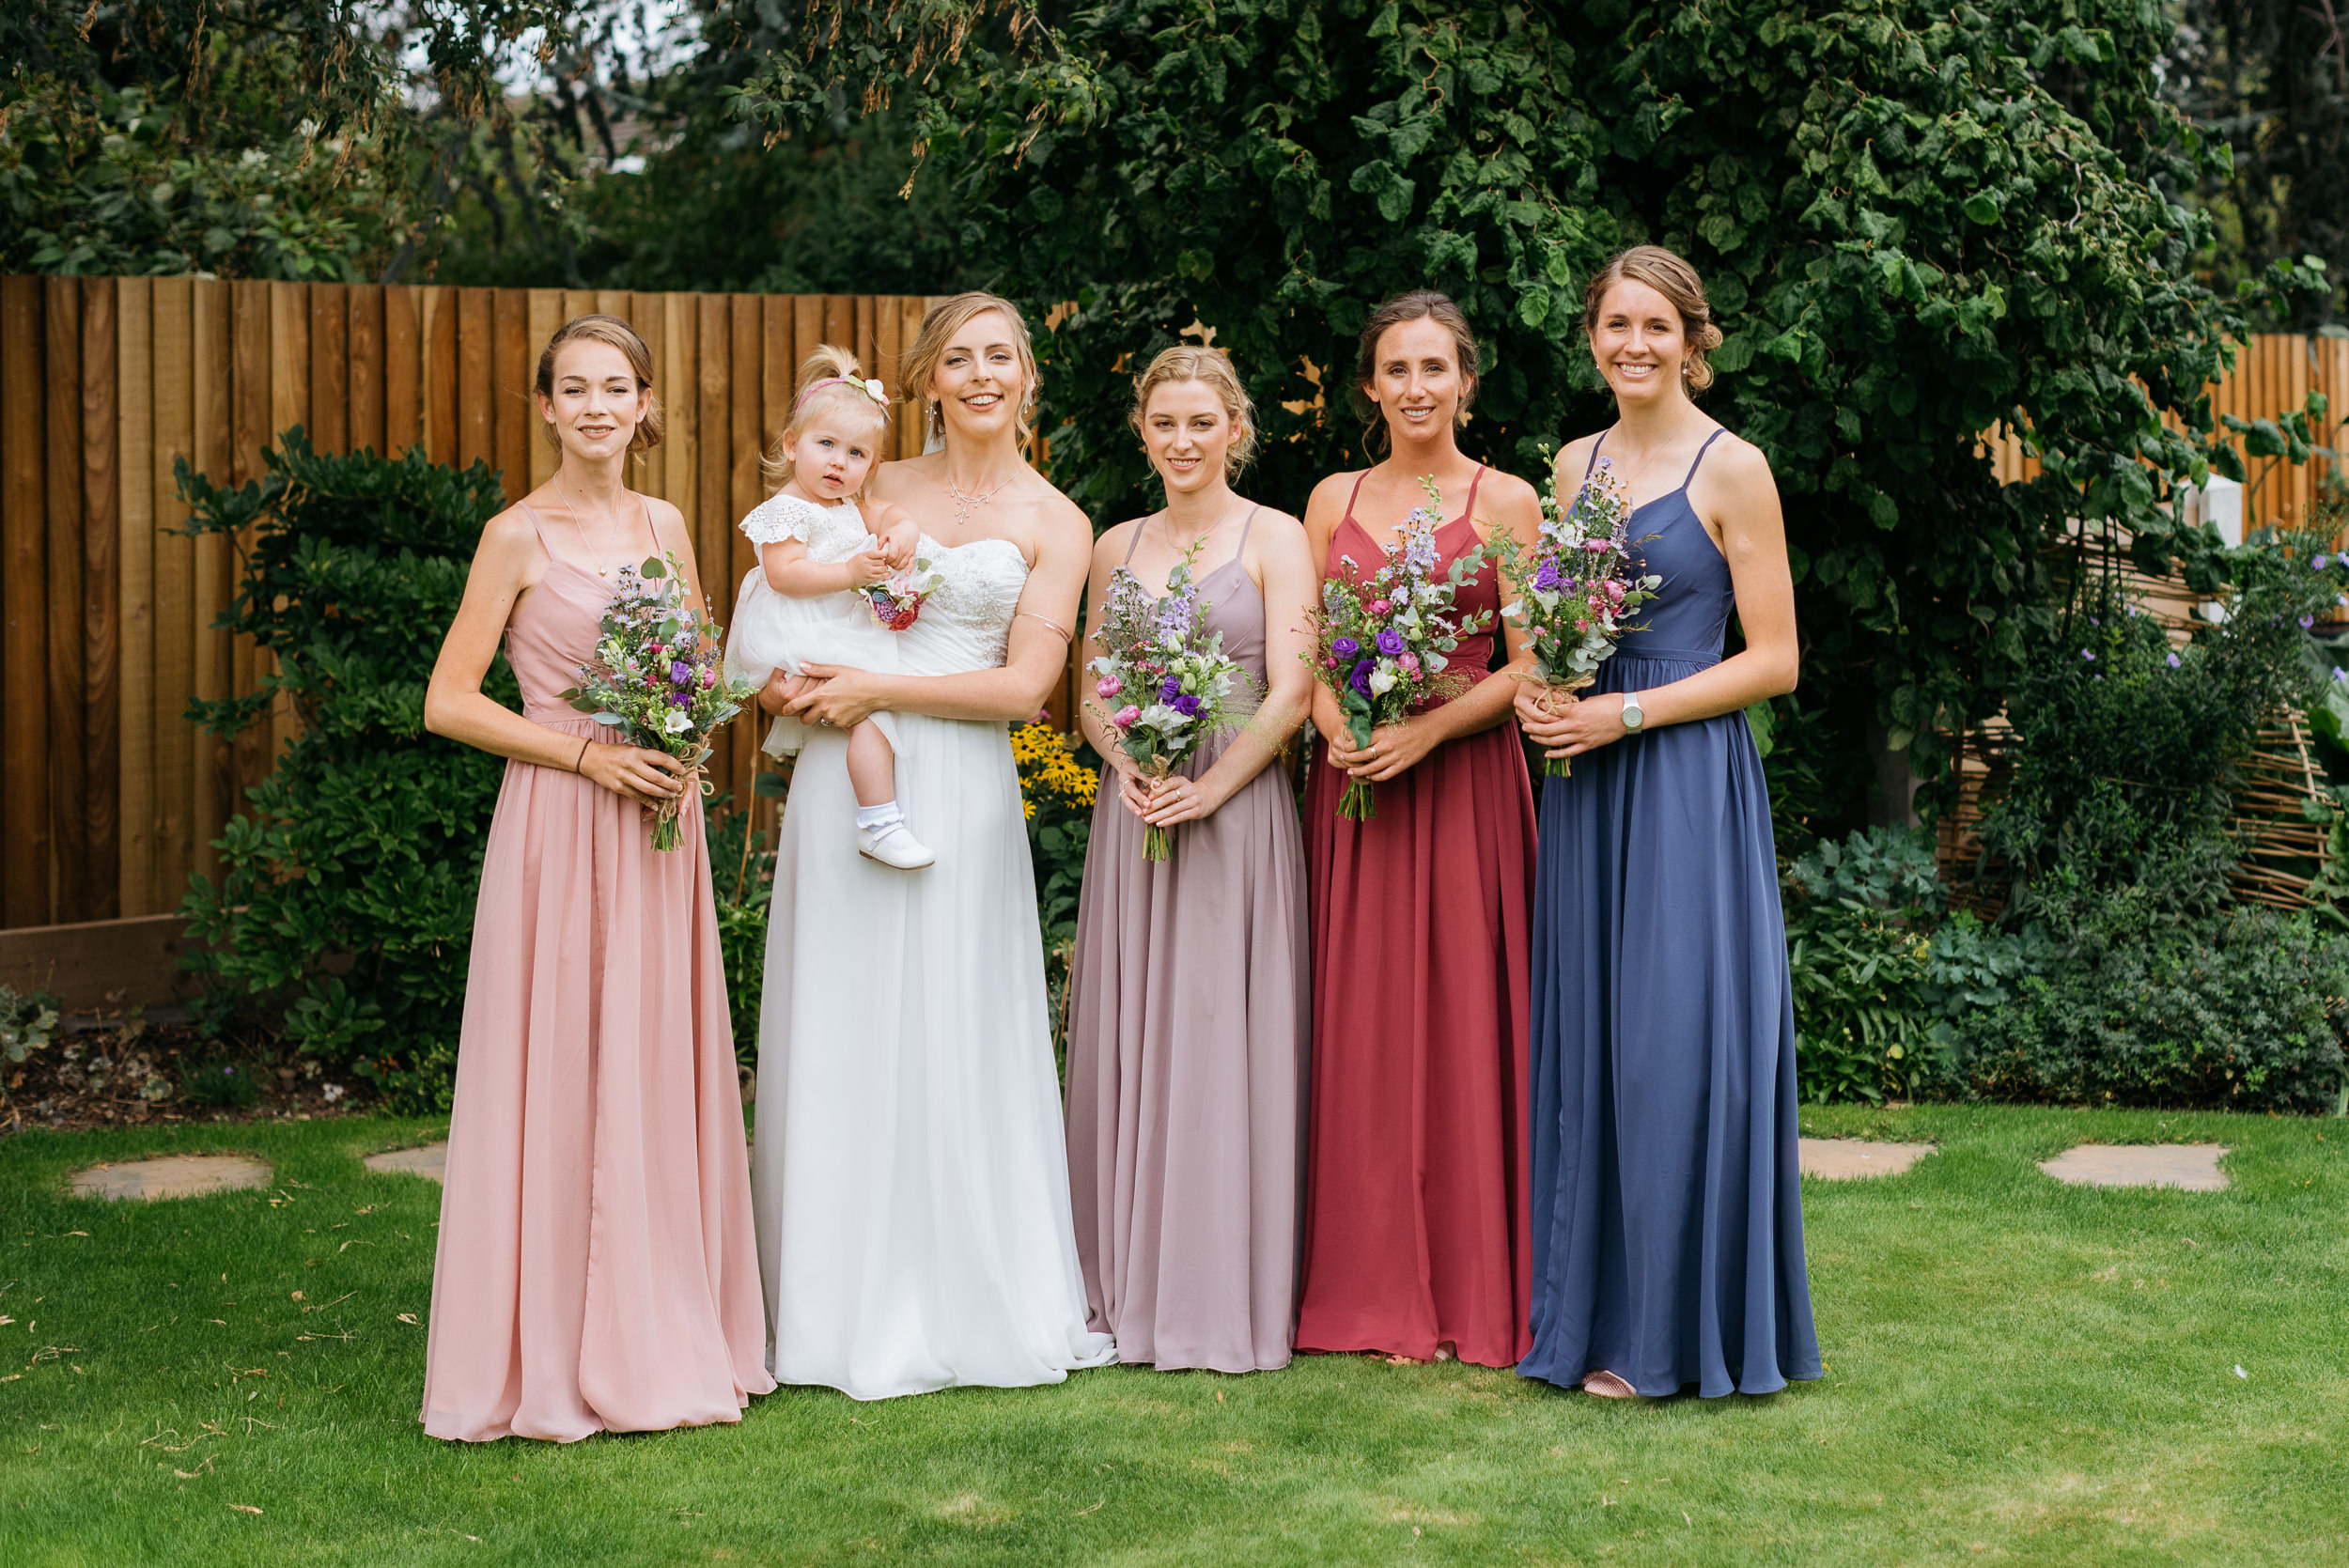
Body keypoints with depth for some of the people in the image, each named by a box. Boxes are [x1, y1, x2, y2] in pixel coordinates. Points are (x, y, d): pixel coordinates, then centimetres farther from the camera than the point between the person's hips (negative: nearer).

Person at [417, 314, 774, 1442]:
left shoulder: (664, 527, 10)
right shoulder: (519, 536, -5)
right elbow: (447, 702, -8)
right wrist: (587, 754, -14)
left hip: (657, 832, 5)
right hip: (558, 827, -5)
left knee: (659, 1076, 8)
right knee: (558, 1081, -3)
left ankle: (659, 1338, 18)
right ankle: (549, 1358, 6)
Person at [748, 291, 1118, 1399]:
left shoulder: (1055, 525, 5)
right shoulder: (879, 487, 12)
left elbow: (1023, 686, -5)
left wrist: (874, 691, -10)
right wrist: (793, 683, -3)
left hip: (959, 790, -2)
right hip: (843, 778, 3)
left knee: (951, 1037, -1)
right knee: (842, 1033, 4)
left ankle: (971, 1302, 12)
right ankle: (848, 1302, 13)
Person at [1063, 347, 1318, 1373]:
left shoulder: (1274, 538, 0)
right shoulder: (1116, 548, 14)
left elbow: (1291, 691, -7)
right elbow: (1092, 691, 13)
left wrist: (1210, 787, -17)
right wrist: (1125, 764, -7)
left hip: (1236, 810, -4)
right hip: (1133, 815, 4)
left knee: (1223, 1042, -4)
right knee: (1128, 1045, 5)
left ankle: (1224, 1297, 3)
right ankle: (1130, 1284, 13)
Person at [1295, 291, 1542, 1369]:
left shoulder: (1505, 501, 2)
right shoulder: (1333, 500, 13)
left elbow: (1527, 668, -3)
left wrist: (1427, 730, -16)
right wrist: (1333, 726, -9)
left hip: (1464, 785, -3)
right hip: (1350, 785, 3)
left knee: (1464, 1017, -2)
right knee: (1360, 1025, 3)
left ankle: (1472, 1290, 7)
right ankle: (1375, 1290, 11)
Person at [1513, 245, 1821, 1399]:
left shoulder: (1732, 470, -5)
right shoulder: (1575, 462, 13)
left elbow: (1773, 661, -8)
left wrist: (1627, 711, -15)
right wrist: (1536, 693, 0)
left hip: (1687, 784, -6)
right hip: (1585, 786, 6)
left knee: (1676, 1044, -5)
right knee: (1588, 1041, 8)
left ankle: (1672, 1333, 4)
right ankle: (1595, 1308, 17)